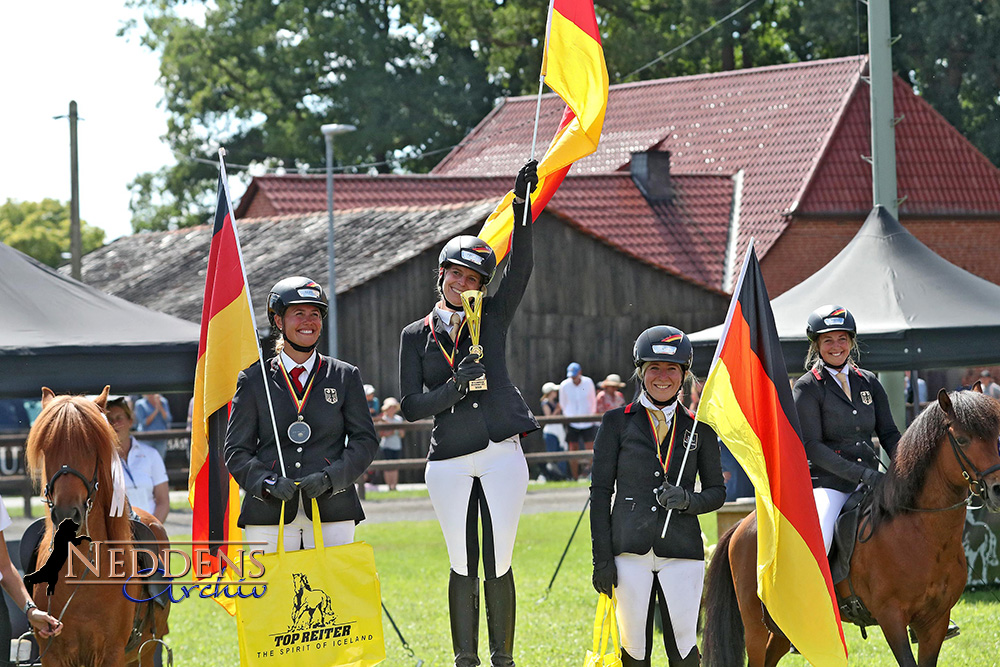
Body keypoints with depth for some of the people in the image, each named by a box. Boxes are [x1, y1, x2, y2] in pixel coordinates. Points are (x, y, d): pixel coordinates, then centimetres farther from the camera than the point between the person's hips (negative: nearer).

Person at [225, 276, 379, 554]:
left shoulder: (345, 376, 10)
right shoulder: (254, 380, 8)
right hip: (270, 517, -1)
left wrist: (329, 478, -9)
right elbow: (236, 450, 6)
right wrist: (267, 482, -12)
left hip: (332, 516, 1)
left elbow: (365, 440, 8)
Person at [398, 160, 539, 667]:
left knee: (498, 565, 2)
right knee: (463, 567, 4)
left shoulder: (493, 318, 8)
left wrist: (522, 207, -17)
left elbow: (520, 269, -6)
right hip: (450, 463, 0)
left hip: (501, 454, 0)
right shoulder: (417, 336, 8)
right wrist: (454, 388, -15)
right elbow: (410, 405, 2)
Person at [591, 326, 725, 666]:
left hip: (681, 549, 1)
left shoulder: (698, 428, 9)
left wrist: (688, 500, -11)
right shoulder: (617, 422, 4)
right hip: (630, 549, -1)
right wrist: (601, 557, -4)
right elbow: (600, 491, 3)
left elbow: (717, 490, 13)